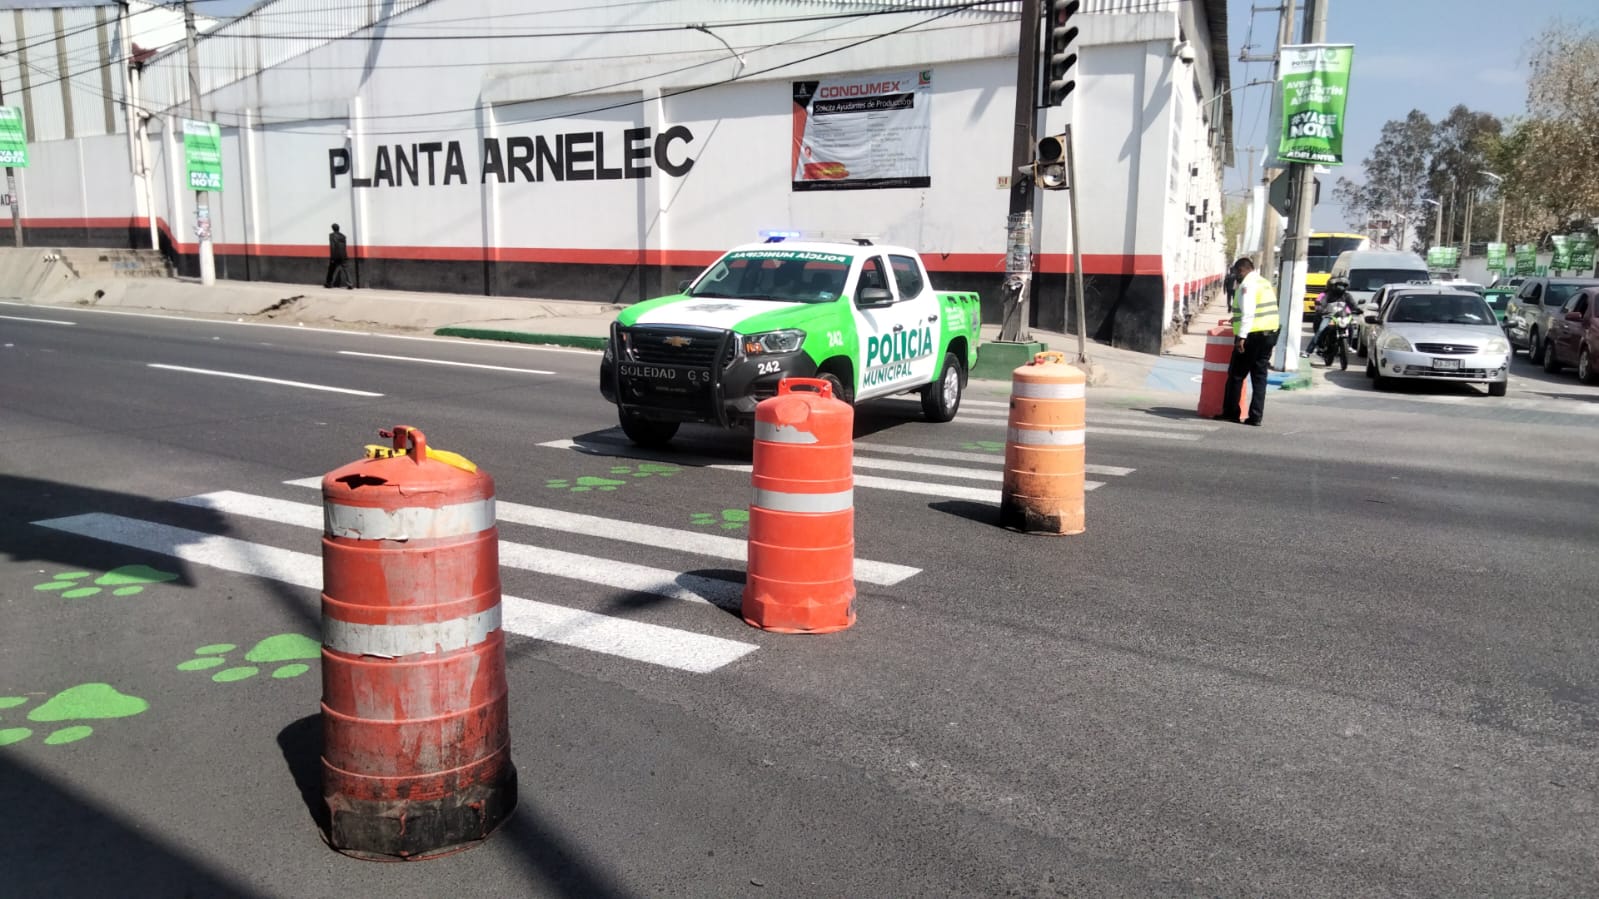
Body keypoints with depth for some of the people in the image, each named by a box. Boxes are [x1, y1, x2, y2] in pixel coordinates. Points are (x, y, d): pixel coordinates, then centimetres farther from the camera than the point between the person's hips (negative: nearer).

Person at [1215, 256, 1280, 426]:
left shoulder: (1247, 284, -11)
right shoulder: (1266, 283, 18)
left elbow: (1248, 312, -21)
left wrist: (1241, 336, -25)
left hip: (1253, 335, -8)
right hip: (1270, 334, 8)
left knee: (1236, 374, 3)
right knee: (1259, 376, 8)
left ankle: (1230, 412, 7)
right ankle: (1255, 417, 6)